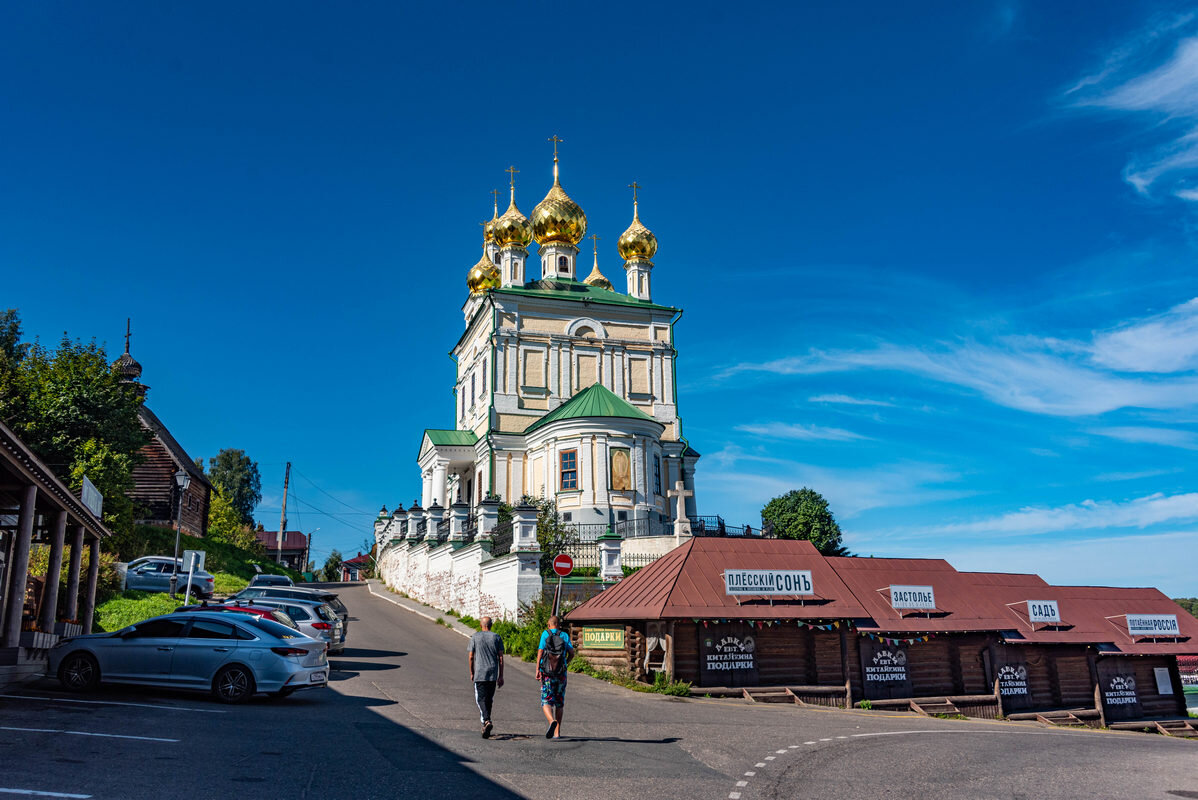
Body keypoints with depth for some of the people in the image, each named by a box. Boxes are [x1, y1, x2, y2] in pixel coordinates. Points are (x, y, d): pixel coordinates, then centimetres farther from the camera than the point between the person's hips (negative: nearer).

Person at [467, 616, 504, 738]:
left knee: (481, 699, -5)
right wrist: (501, 676, 6)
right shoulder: (497, 637, 6)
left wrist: (471, 673, 13)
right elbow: (500, 657, 3)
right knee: (489, 699, 14)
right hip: (493, 674, 2)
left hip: (479, 674, -2)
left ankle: (486, 721, -26)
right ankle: (485, 723, 20)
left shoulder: (475, 637, 1)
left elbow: (470, 657, 1)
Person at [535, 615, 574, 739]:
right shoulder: (565, 635, 5)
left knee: (546, 702, -1)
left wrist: (537, 669, -8)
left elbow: (540, 651, -8)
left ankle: (552, 721, -30)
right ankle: (557, 732, 15)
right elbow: (572, 652, 1)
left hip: (547, 673, -2)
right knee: (559, 703, 15)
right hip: (561, 673, 2)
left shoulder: (545, 634, 0)